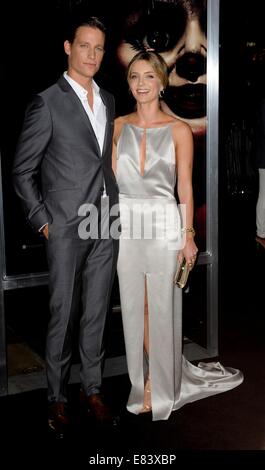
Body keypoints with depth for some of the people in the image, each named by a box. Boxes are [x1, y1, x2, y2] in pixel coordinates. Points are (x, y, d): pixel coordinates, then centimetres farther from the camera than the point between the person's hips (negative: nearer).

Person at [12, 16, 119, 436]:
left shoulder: (108, 99, 12)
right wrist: (42, 221, -8)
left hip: (106, 226, 5)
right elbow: (22, 171, -5)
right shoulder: (47, 102, -7)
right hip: (67, 228, -5)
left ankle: (93, 388, 26)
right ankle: (57, 397, 21)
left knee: (97, 312, 12)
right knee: (64, 316, 4)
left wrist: (115, 205, 10)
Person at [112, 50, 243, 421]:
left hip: (163, 225, -3)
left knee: (162, 309, 5)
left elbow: (185, 187, -2)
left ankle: (161, 387, 23)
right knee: (135, 307, 11)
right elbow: (113, 180, 7)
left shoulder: (179, 131, -3)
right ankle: (143, 380, 30)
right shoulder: (118, 126, 6)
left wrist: (188, 236, -5)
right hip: (126, 225, 3)